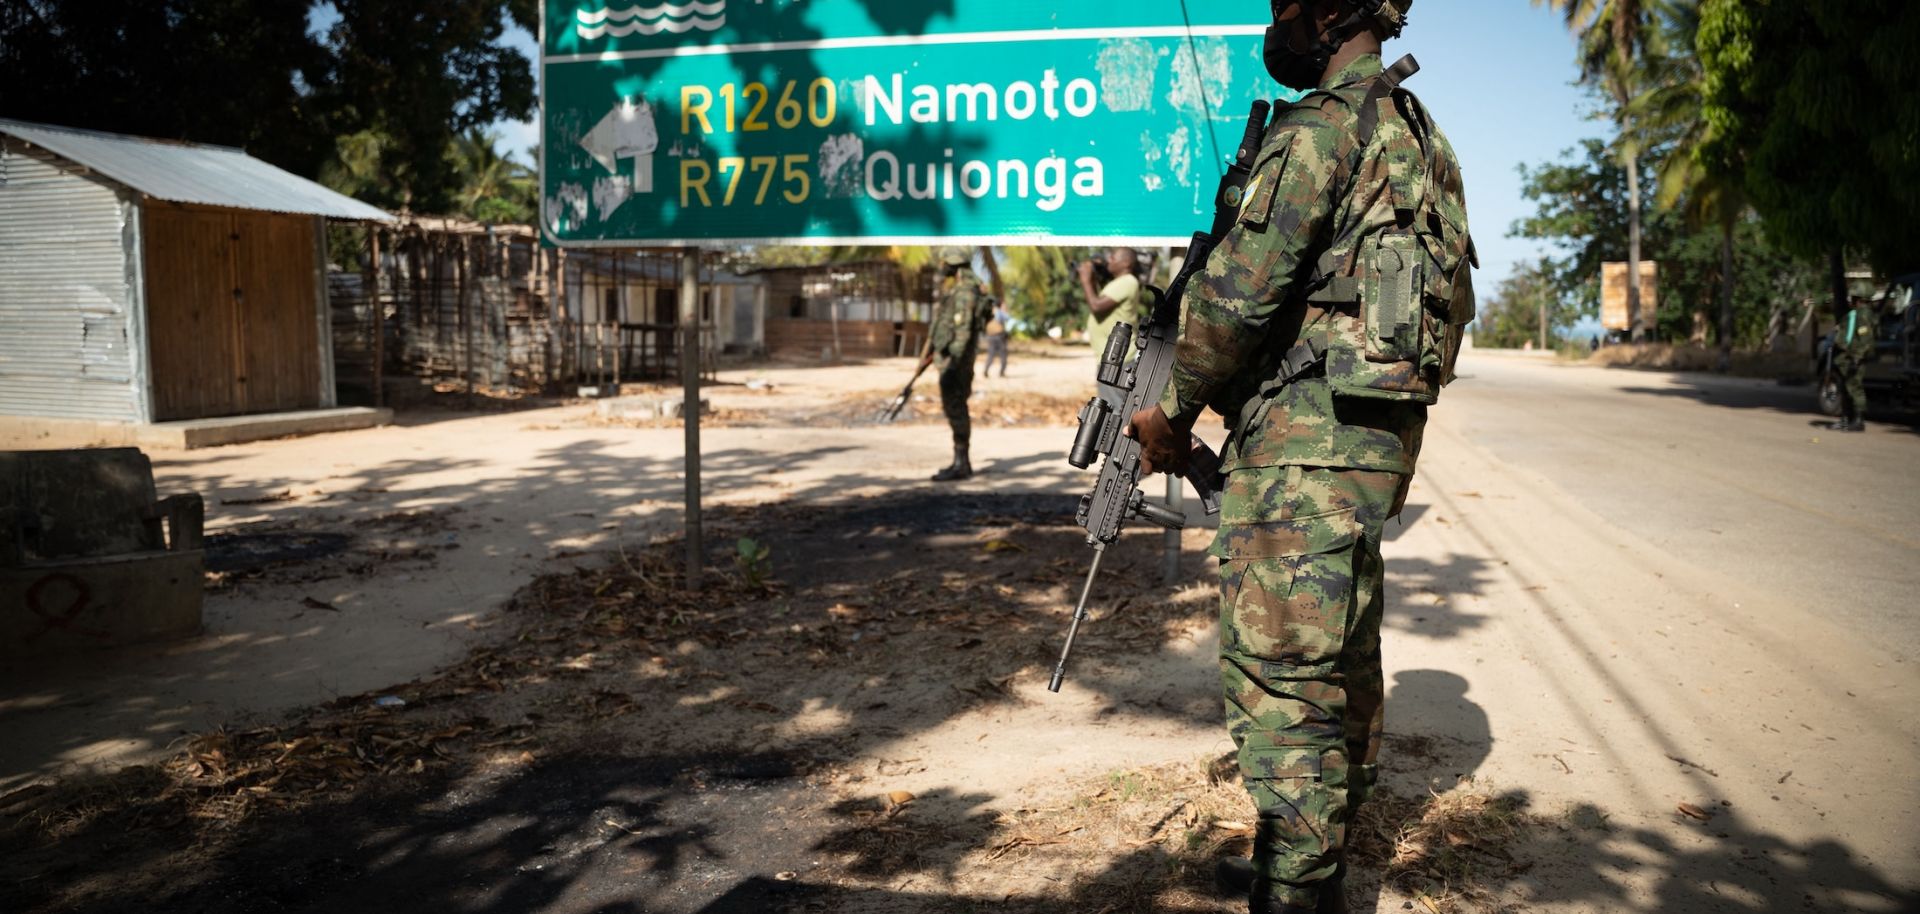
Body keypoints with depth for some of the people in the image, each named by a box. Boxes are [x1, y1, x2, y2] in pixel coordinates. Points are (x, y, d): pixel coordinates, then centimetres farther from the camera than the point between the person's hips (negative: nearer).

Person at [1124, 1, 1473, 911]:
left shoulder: (1322, 128, -11)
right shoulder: (1419, 135, 19)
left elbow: (1238, 293, -17)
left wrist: (1174, 411, -3)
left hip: (1304, 436, -10)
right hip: (1379, 433, 10)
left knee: (1279, 672, -6)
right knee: (1340, 660, 17)